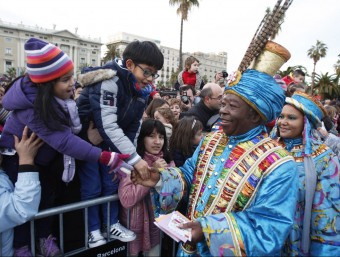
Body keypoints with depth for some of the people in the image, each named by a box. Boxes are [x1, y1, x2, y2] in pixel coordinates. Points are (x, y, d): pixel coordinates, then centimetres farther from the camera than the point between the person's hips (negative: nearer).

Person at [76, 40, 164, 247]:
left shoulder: (143, 89, -8)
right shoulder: (109, 81, -31)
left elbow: (134, 126, -1)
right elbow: (107, 126, -37)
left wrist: (130, 155, -3)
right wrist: (135, 159, -37)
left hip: (112, 139, 6)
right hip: (86, 136, -6)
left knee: (112, 183, 10)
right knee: (92, 187, -1)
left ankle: (112, 225, 27)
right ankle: (93, 230, 19)